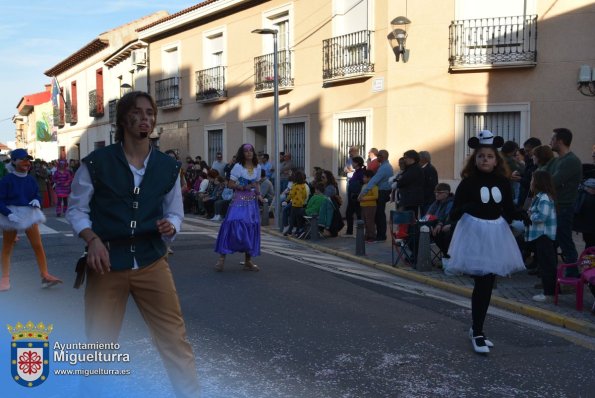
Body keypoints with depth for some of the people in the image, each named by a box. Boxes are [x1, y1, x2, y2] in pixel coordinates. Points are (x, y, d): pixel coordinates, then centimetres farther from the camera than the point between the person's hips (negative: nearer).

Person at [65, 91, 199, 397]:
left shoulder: (168, 167, 3)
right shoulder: (95, 163, -6)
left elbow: (175, 212, 12)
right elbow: (76, 209, 2)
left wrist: (169, 227, -11)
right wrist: (92, 240, -15)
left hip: (152, 262, 2)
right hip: (108, 263, -1)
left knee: (175, 338, 2)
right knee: (99, 344, 12)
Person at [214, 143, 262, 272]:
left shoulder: (257, 167, 9)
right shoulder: (238, 167, -6)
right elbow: (230, 184, -7)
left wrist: (258, 194, 0)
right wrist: (244, 187, -19)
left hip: (252, 201, 5)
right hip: (239, 200, -5)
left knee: (251, 228, 4)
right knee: (233, 225, -16)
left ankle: (248, 261, 14)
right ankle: (222, 258, -10)